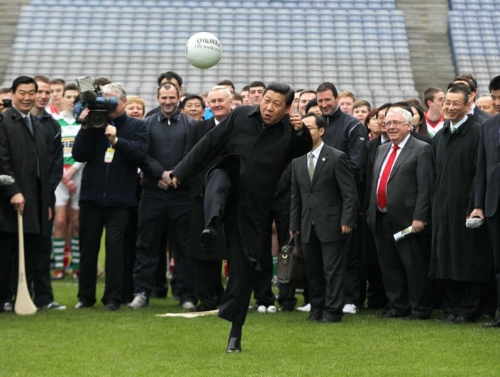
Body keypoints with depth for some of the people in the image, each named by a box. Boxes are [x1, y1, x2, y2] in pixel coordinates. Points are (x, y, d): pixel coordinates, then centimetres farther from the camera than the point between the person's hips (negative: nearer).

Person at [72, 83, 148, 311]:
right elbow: (79, 155, -1)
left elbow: (139, 152, -13)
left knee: (114, 246, -5)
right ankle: (85, 296, 16)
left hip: (119, 199, -2)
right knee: (88, 247, 7)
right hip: (91, 196, 2)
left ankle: (113, 298, 2)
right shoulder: (94, 123, 7)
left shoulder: (136, 127, 3)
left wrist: (116, 139, -22)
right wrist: (86, 128, -11)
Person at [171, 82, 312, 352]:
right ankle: (210, 229, -58)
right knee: (218, 177, -36)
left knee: (243, 265, 0)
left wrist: (301, 133, -43)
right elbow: (209, 145, 2)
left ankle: (235, 331, 8)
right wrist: (181, 173, 3)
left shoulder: (289, 131, -4)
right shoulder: (240, 116, -2)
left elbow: (304, 150, -24)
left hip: (252, 206, -1)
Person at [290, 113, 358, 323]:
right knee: (312, 269, 9)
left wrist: (347, 221, -14)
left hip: (332, 224, -5)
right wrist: (294, 224, 9)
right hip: (308, 225, 5)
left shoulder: (336, 158, -6)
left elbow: (349, 193, -8)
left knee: (333, 269, -2)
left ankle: (333, 310, 4)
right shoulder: (298, 161, 11)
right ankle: (317, 307, 20)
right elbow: (296, 195, 14)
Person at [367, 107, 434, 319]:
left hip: (407, 219, -7)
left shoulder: (421, 150, -5)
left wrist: (419, 217, -17)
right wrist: (371, 211, 13)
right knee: (389, 266, 12)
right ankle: (397, 306, 22)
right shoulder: (382, 150, 18)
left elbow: (425, 187, -12)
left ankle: (420, 308, 7)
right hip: (381, 218, 7)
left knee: (415, 266, -1)